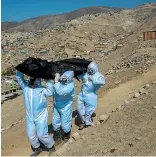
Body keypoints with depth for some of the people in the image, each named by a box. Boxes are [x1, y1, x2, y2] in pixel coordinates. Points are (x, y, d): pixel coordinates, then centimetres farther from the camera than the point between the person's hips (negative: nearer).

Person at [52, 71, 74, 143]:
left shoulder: (70, 85, -28)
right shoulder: (59, 80, -13)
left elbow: (61, 92, -41)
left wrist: (56, 81, -37)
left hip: (65, 107, -5)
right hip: (56, 106, 5)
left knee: (65, 124, 9)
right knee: (55, 123, 16)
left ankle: (67, 135, 42)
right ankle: (57, 136, 41)